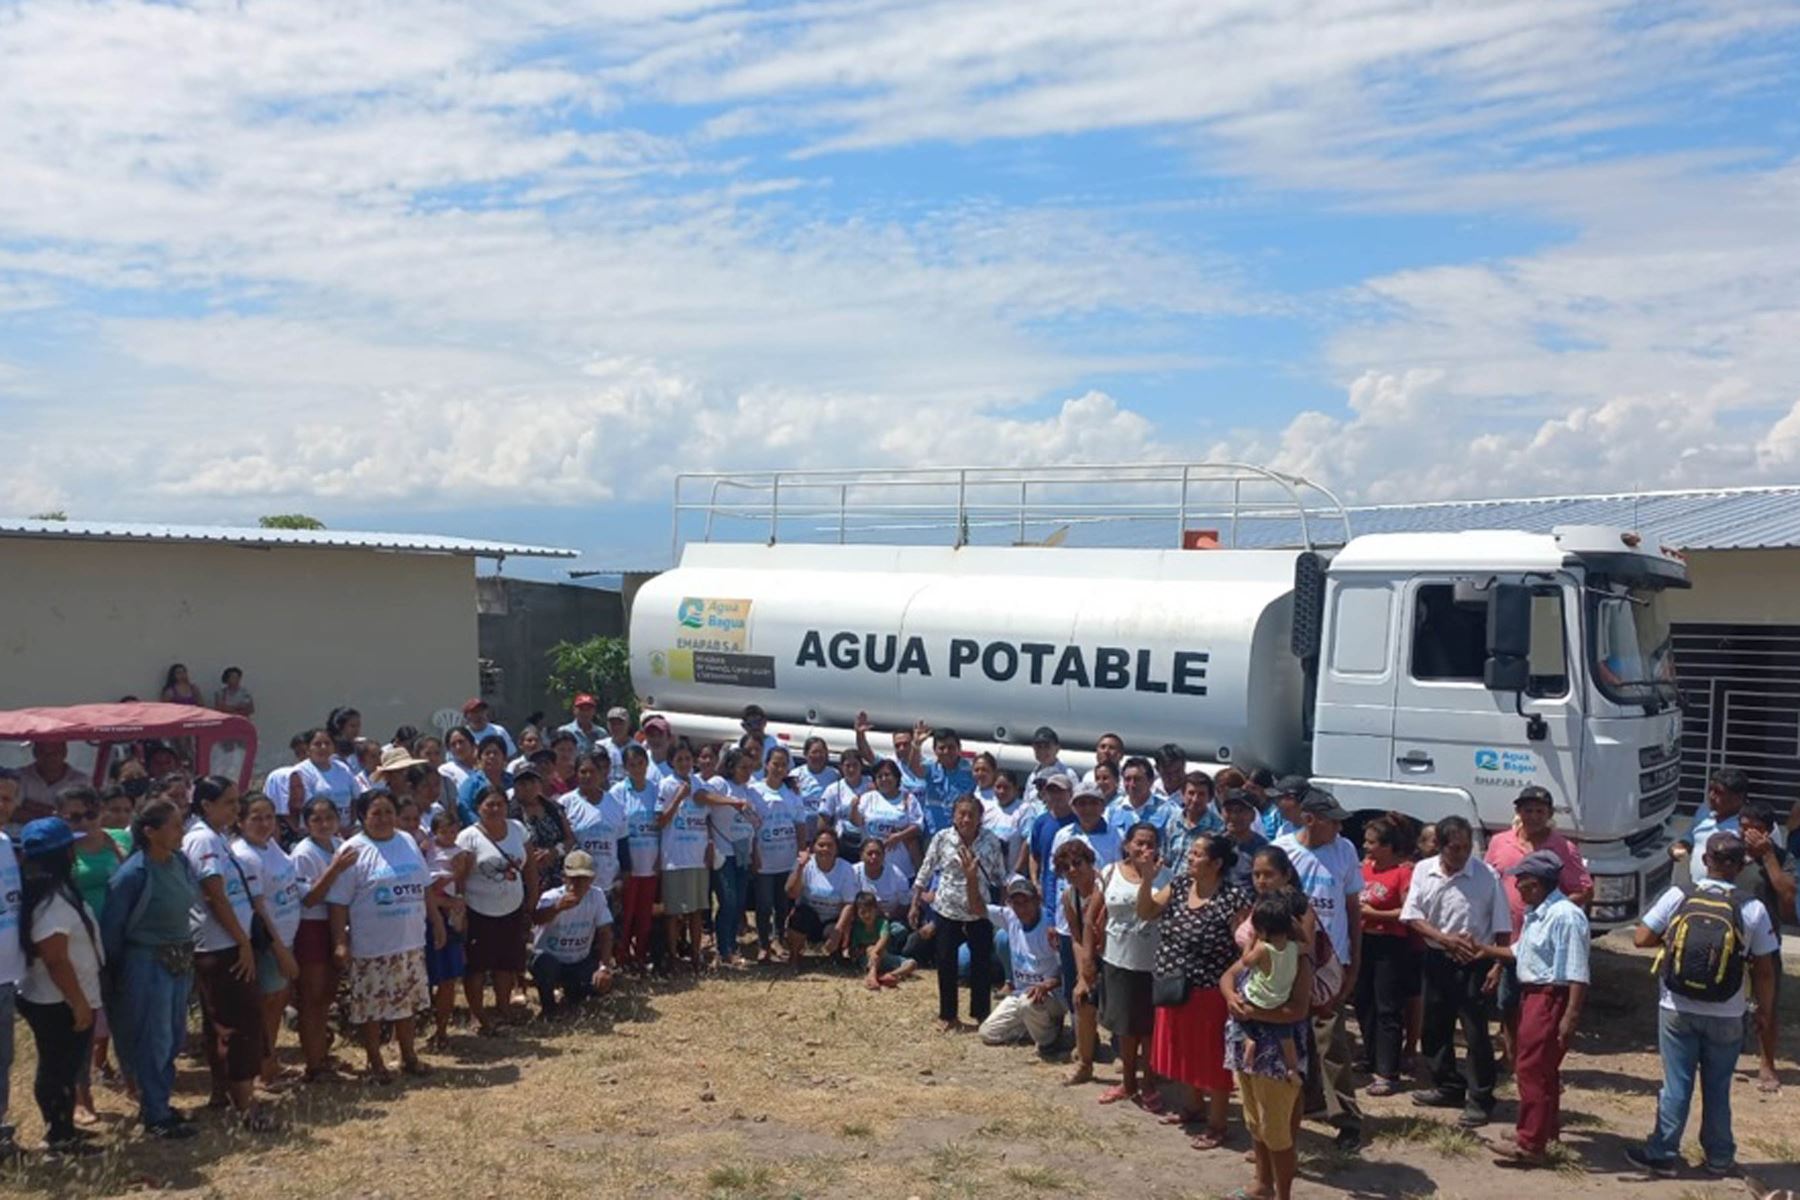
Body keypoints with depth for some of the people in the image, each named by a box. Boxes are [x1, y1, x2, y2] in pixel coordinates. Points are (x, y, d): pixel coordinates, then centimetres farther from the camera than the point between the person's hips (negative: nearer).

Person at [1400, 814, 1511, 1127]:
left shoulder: (1487, 875, -10)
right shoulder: (1423, 871, -1)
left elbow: (1502, 927, -5)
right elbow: (1412, 917, -4)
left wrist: (1497, 965, -10)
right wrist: (1447, 939, -15)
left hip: (1474, 964, -4)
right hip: (1437, 960, 4)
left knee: (1476, 1033, -2)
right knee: (1434, 1029, 14)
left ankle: (1480, 1100, 9)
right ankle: (1449, 1087, 32)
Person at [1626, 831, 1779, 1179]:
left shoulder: (1678, 896, -8)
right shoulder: (1753, 909, -9)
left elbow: (1641, 938, -6)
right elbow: (1763, 971, -3)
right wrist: (1766, 1010, 11)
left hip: (1677, 1010, 0)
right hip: (1726, 1017, 0)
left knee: (1676, 1085, 9)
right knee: (1717, 1088, 14)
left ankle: (1662, 1153, 13)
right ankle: (1720, 1157, 25)